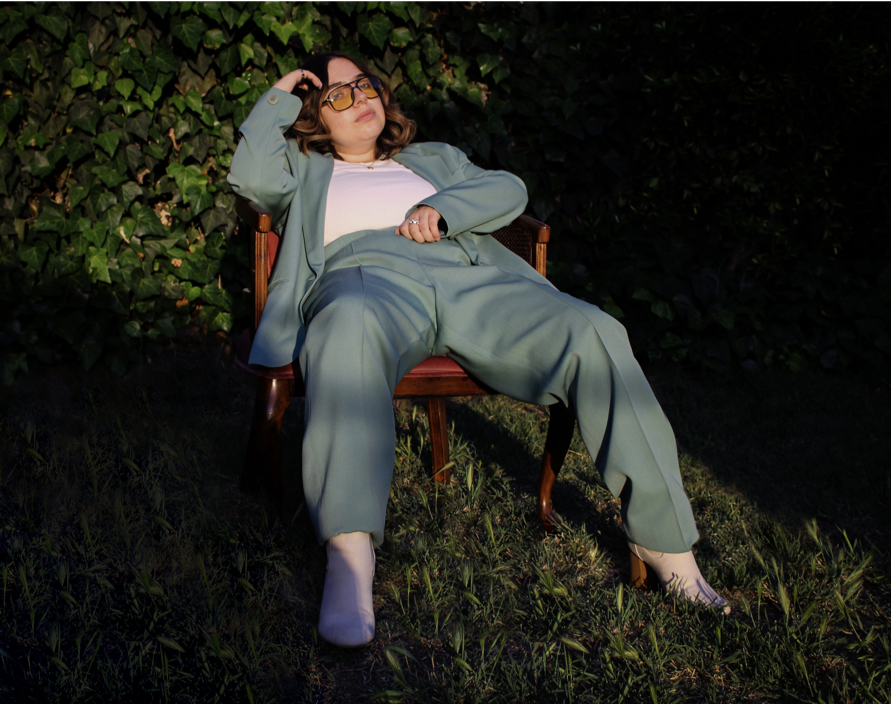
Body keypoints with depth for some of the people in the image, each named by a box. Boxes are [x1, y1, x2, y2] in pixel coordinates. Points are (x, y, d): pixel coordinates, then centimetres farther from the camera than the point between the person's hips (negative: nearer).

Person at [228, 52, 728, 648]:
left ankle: (662, 539, -23)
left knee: (594, 333, -26)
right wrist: (280, 97, 24)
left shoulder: (436, 158, 39)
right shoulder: (304, 170, 34)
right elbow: (252, 175, 11)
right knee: (351, 330, -45)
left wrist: (441, 209, 4)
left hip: (470, 279, 3)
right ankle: (351, 556, -56)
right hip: (368, 279, -3)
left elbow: (509, 190, 22)